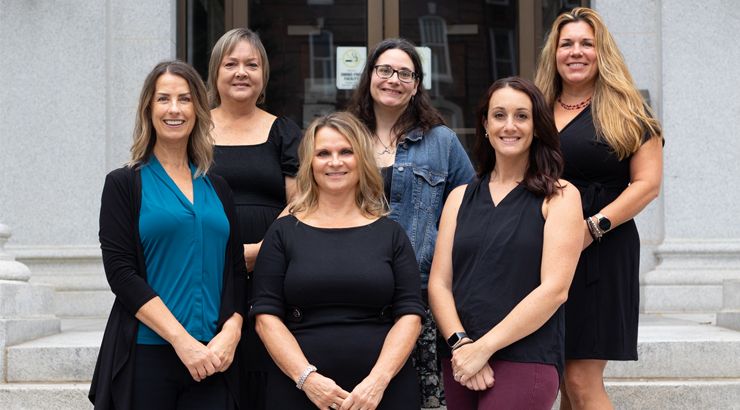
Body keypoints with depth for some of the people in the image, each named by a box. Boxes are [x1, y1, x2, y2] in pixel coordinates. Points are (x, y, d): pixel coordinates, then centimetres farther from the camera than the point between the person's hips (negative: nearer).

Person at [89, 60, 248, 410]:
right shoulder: (124, 184, 2)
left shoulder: (216, 188, 13)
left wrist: (230, 333, -7)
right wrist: (182, 340, -15)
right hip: (145, 356, -3)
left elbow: (236, 271, 11)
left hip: (213, 359, 3)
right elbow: (121, 273, -8)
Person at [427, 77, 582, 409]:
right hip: (460, 365, 4)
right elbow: (439, 284, 8)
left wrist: (483, 348, -11)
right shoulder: (460, 198, 14)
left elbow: (554, 289, -7)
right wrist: (460, 344, -9)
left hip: (525, 362, -4)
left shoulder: (560, 196, 2)